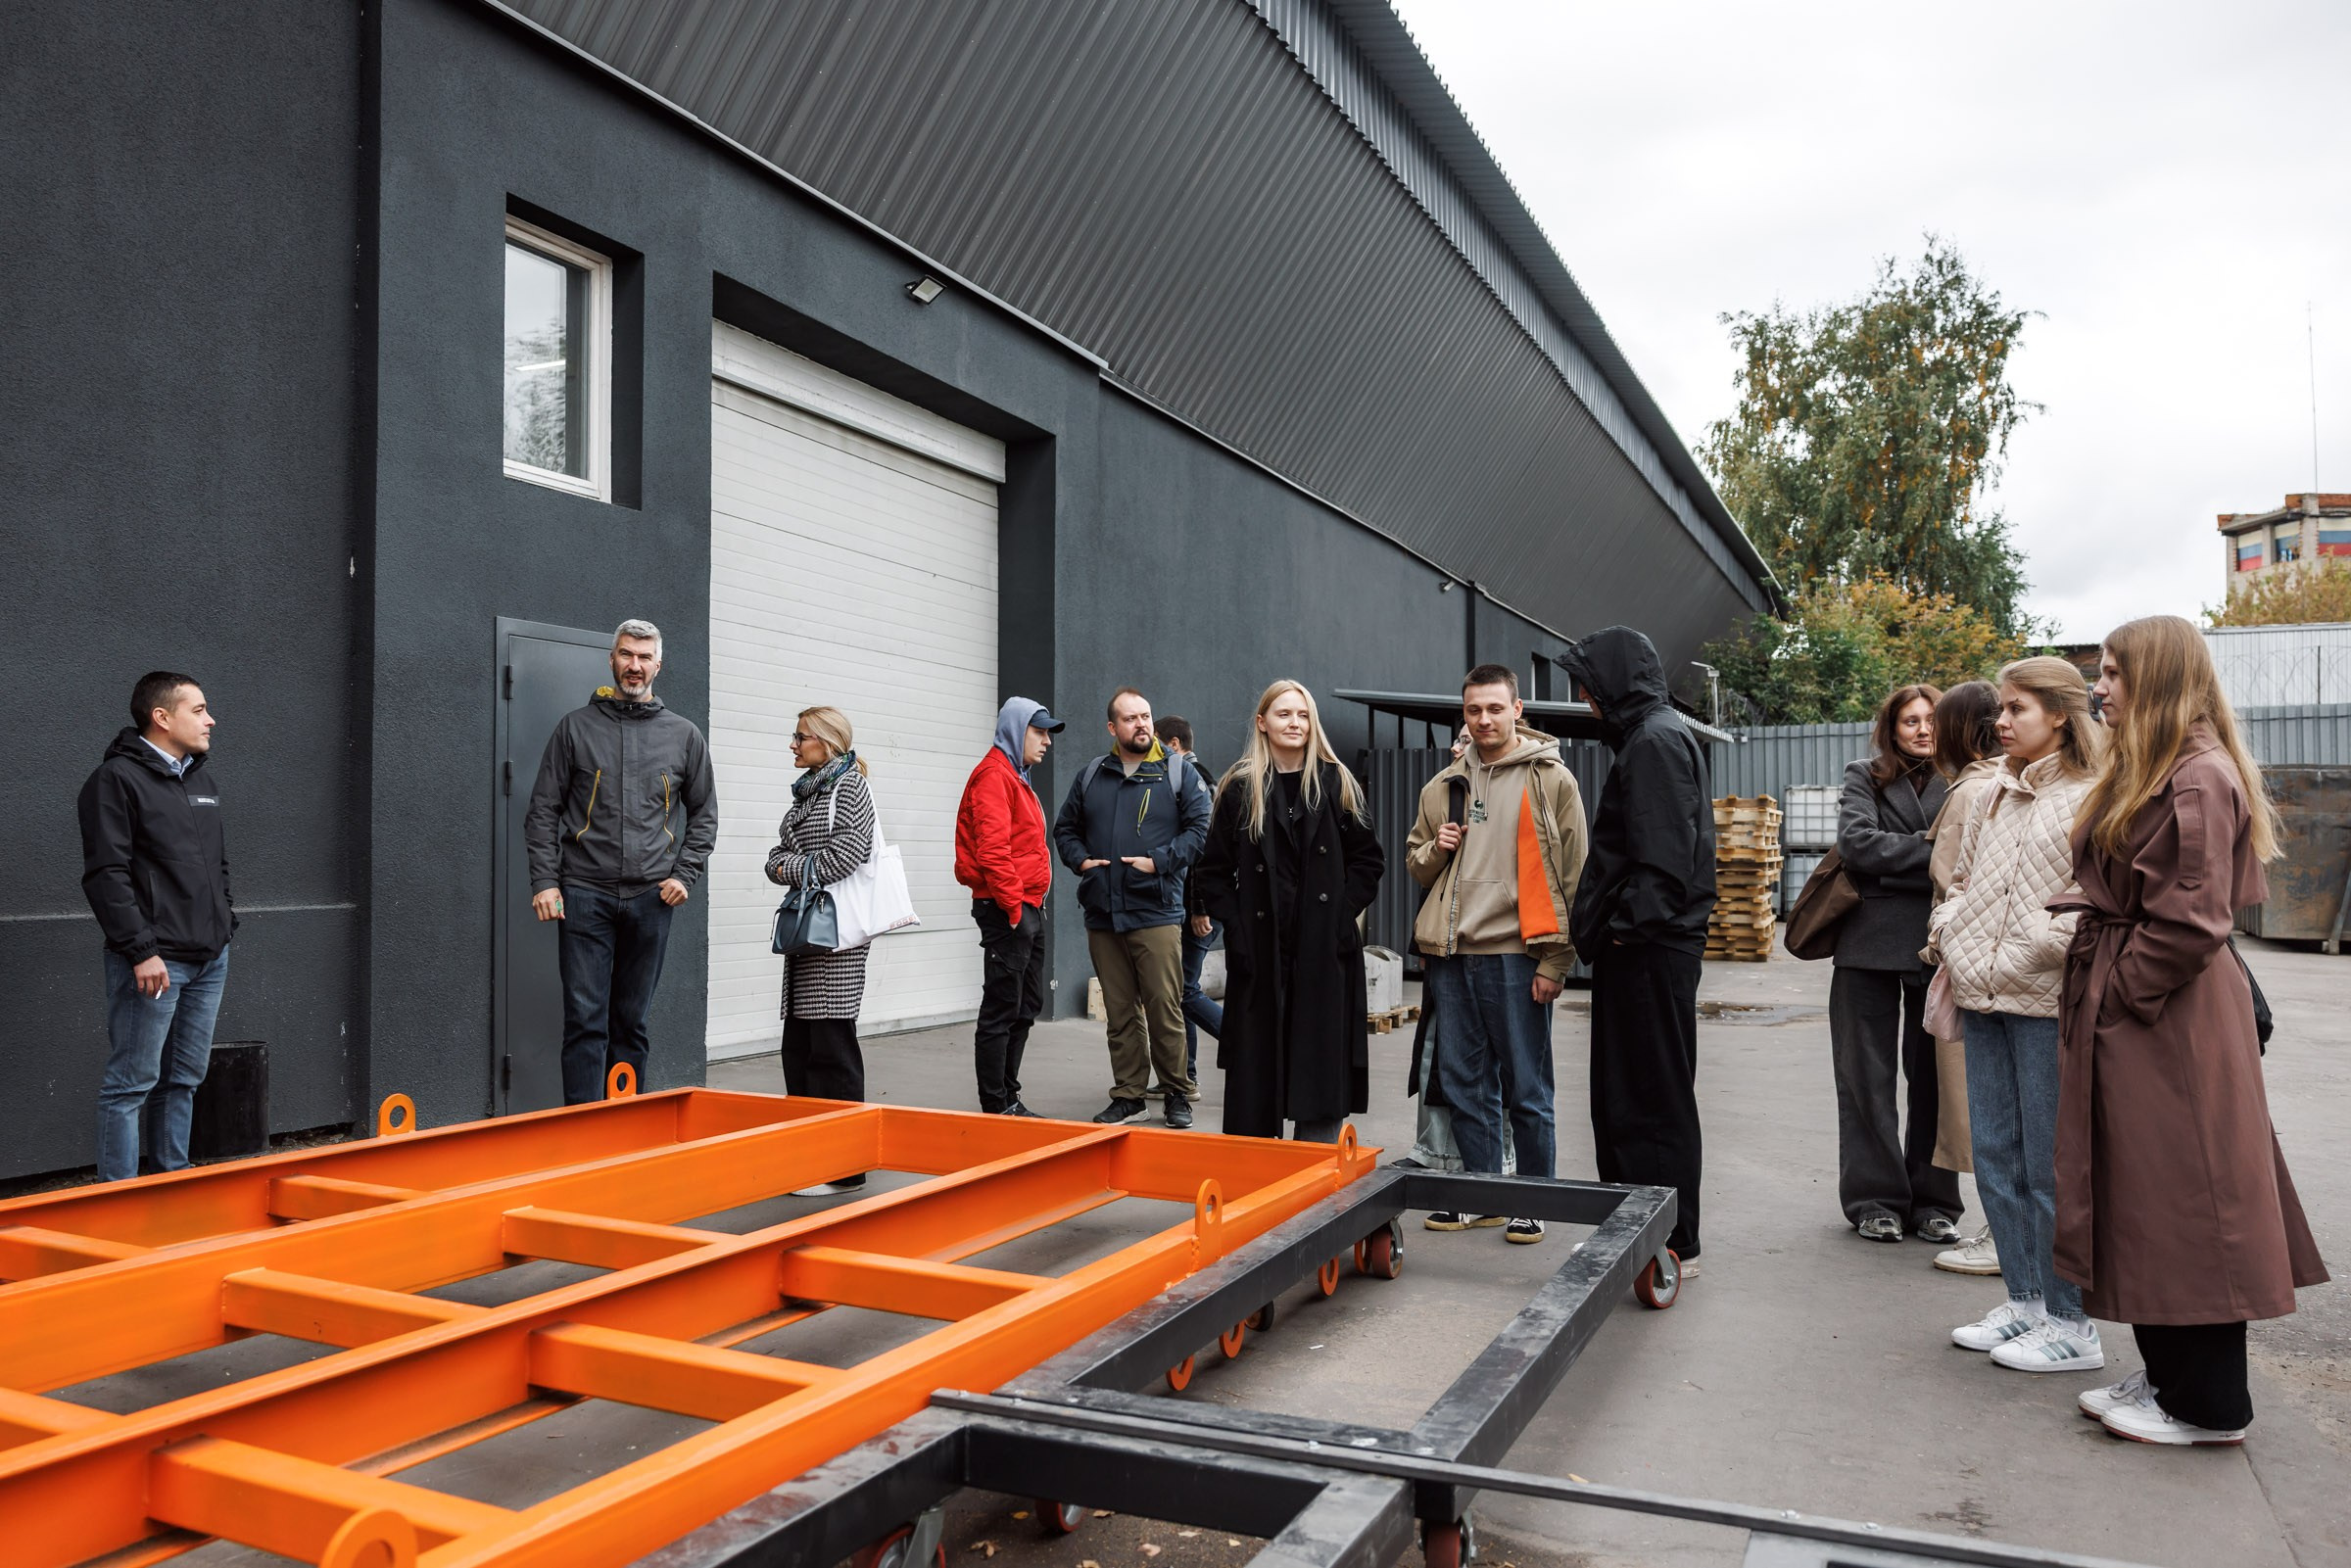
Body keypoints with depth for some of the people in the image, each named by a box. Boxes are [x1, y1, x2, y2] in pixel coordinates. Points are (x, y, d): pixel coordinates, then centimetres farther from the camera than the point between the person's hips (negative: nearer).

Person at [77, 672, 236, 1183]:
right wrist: (141, 951, -19)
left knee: (184, 1079, 14)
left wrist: (226, 924, 17)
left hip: (209, 959, 8)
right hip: (154, 962, -8)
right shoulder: (116, 779, -8)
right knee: (131, 1083, -1)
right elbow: (106, 874, -15)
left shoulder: (204, 780, 17)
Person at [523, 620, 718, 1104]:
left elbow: (704, 814, 14)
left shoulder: (685, 736, 9)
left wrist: (685, 876, 3)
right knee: (586, 1020, -3)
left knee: (632, 1023, 10)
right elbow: (543, 810, 5)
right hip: (586, 895, -1)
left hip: (651, 899, 2)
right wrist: (545, 881, -4)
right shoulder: (575, 727, 5)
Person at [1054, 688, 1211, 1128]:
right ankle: (1127, 1095, 19)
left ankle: (1178, 1093, 11)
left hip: (1156, 913, -4)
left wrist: (1159, 861, -12)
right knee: (1119, 1012, 9)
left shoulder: (1179, 772, 3)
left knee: (1165, 1008, -4)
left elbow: (1200, 828, -2)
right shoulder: (1090, 776, 13)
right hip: (1101, 915, 4)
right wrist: (1080, 860, 3)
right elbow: (1064, 828, 22)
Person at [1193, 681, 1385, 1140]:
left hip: (1325, 951, 0)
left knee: (1321, 1064, 1)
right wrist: (1235, 924, -4)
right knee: (1256, 1063, 4)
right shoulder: (1238, 788, 5)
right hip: (1260, 950, 0)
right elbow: (1211, 871, 7)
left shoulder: (1337, 784, 6)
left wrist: (1341, 913, -3)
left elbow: (1369, 860, 8)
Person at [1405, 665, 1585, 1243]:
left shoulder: (1551, 781, -1)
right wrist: (1434, 849, 0)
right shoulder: (1444, 786, 14)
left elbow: (1573, 877, -4)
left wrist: (1556, 962, -9)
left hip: (1515, 954, -5)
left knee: (1526, 1090, 2)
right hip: (1451, 955, 5)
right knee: (1464, 1084, 11)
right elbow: (1416, 866, 23)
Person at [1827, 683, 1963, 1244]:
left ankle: (1933, 1199, 18)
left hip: (1937, 945, 1)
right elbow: (1856, 842, -9)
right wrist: (1931, 853, -12)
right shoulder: (1866, 778, 6)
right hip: (1871, 942, -1)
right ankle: (1875, 1198, 14)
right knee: (1868, 1076, 5)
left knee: (1933, 1075, 7)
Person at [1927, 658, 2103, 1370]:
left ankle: (2072, 1325, 12)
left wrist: (2033, 953, -18)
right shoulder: (1993, 796, 15)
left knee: (2050, 1165, 0)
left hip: (2046, 999, -7)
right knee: (1996, 1158, 12)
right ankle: (2025, 1302, 25)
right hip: (1983, 997, 7)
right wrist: (1947, 930, 6)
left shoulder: (2091, 799, -8)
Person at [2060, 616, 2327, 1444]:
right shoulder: (2144, 771, 15)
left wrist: (2115, 993, -14)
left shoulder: (2200, 779, -16)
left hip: (2174, 1024, -10)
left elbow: (2190, 920, -21)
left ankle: (2207, 1405, 12)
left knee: (2182, 1205, 0)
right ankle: (2168, 1375, 26)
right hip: (2127, 1012, 10)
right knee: (2143, 1203, 15)